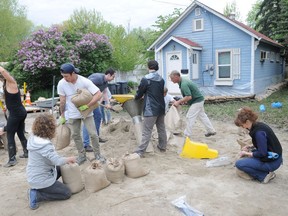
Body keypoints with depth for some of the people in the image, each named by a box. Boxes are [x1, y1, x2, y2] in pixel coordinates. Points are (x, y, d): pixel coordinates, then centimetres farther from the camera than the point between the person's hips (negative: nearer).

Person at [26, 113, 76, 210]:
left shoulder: (33, 138, -7)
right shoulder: (45, 145, -32)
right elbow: (58, 161, -34)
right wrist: (70, 159, -16)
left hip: (33, 176, 9)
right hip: (40, 180, -9)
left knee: (60, 169, 29)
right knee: (67, 193, 4)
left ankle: (39, 189, 17)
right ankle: (36, 195, -4)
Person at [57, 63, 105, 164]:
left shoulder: (85, 81, -23)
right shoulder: (61, 83, -15)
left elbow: (98, 94, -26)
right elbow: (62, 101, -4)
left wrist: (86, 106, -29)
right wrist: (62, 115, 3)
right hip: (73, 114, 3)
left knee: (93, 134, -3)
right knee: (75, 135, 10)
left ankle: (97, 154, 16)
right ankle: (82, 155, 27)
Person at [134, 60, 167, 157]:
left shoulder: (145, 79, -12)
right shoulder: (161, 79, 8)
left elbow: (139, 93, -3)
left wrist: (136, 97, 20)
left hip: (150, 109, -7)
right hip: (161, 108, 7)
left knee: (146, 132, -7)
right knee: (161, 128, 17)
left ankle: (140, 151, -5)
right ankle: (162, 147, 30)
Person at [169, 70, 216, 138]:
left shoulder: (183, 84, -26)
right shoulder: (183, 81, 6)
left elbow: (189, 97, -31)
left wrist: (178, 102, -25)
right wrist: (183, 100, 8)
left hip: (197, 101, -10)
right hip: (199, 99, 10)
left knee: (189, 117, -6)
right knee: (202, 116, 19)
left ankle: (187, 135, 2)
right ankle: (211, 130, 30)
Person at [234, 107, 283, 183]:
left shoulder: (259, 132, -25)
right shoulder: (258, 125, 3)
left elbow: (262, 153, -23)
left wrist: (246, 153, -11)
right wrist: (250, 147, 4)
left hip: (272, 162, -9)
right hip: (272, 156, 9)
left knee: (239, 164, -11)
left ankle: (264, 175, -6)